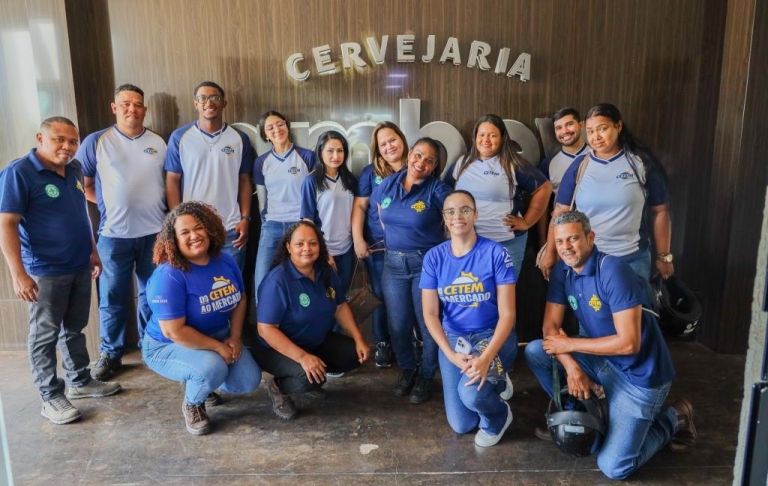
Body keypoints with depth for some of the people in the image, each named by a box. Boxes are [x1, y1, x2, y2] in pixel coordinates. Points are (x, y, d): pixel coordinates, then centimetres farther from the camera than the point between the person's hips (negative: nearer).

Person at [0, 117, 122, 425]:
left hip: (79, 267, 7)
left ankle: (80, 382, 32)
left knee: (74, 329, 18)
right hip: (45, 271, -7)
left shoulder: (74, 170, 8)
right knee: (45, 336, 6)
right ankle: (51, 397, 17)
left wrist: (92, 252, 19)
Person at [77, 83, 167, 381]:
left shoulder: (158, 143, 7)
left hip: (155, 233, 2)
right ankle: (110, 353, 19)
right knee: (112, 296, 5)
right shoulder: (96, 142, -1)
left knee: (152, 293, 13)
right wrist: (107, 203, -3)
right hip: (114, 234, -2)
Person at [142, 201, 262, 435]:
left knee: (249, 381, -7)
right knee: (213, 368, -35)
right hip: (167, 347, -6)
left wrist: (235, 338, -7)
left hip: (218, 338, 7)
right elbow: (174, 332, -29)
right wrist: (219, 347, -24)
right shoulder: (168, 275, -28)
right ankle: (192, 405, 1)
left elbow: (240, 299, 6)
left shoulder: (225, 260, -7)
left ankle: (199, 381, 24)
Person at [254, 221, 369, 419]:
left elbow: (340, 307, 5)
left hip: (318, 342, 8)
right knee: (308, 377, -32)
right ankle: (278, 387, 1)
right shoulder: (277, 280, -27)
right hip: (277, 349, -7)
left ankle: (311, 382, 14)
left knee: (355, 354, -6)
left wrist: (359, 339, -5)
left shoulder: (326, 271, -5)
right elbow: (266, 329, -30)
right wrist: (302, 357, -36)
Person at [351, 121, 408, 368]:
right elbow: (359, 206, 3)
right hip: (378, 246, 0)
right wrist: (357, 238, -8)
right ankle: (382, 343, 23)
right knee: (381, 295, 8)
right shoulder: (371, 172, 6)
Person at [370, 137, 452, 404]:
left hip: (427, 263, -4)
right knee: (398, 325, 10)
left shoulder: (438, 190, -11)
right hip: (393, 263, 4)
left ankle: (426, 375, 27)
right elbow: (381, 214, 20)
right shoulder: (388, 184, 3)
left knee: (428, 324, 5)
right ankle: (407, 368, 34)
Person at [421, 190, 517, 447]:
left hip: (493, 336, -3)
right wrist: (451, 355, -17)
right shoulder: (434, 257, -5)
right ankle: (491, 383, 32)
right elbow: (430, 313, -5)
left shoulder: (496, 253, -13)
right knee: (461, 424, 1)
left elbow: (507, 313, -14)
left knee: (471, 393, -30)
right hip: (453, 337, 3)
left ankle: (498, 415, 7)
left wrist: (487, 358, -26)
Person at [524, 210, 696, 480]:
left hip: (639, 374, -7)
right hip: (603, 361, 7)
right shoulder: (561, 271, -3)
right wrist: (572, 367, -19)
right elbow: (551, 326, -3)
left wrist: (569, 344, -18)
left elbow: (628, 343, -27)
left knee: (613, 467, -10)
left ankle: (672, 418, 14)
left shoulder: (613, 271, -25)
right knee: (534, 351, -6)